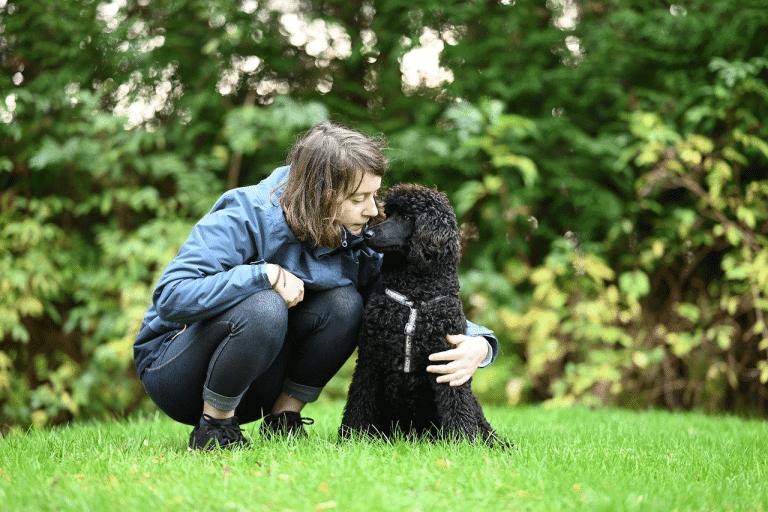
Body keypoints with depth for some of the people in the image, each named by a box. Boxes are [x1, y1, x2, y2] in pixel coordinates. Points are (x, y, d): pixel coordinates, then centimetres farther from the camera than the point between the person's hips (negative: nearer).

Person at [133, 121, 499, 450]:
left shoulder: (354, 241, -7)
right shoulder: (246, 217, -23)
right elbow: (170, 297, -30)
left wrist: (478, 342, -24)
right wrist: (267, 274, -33)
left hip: (250, 390, 5)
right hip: (171, 369, -5)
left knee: (344, 302, -18)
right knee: (264, 308, -36)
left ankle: (283, 418, -6)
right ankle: (212, 428, -15)